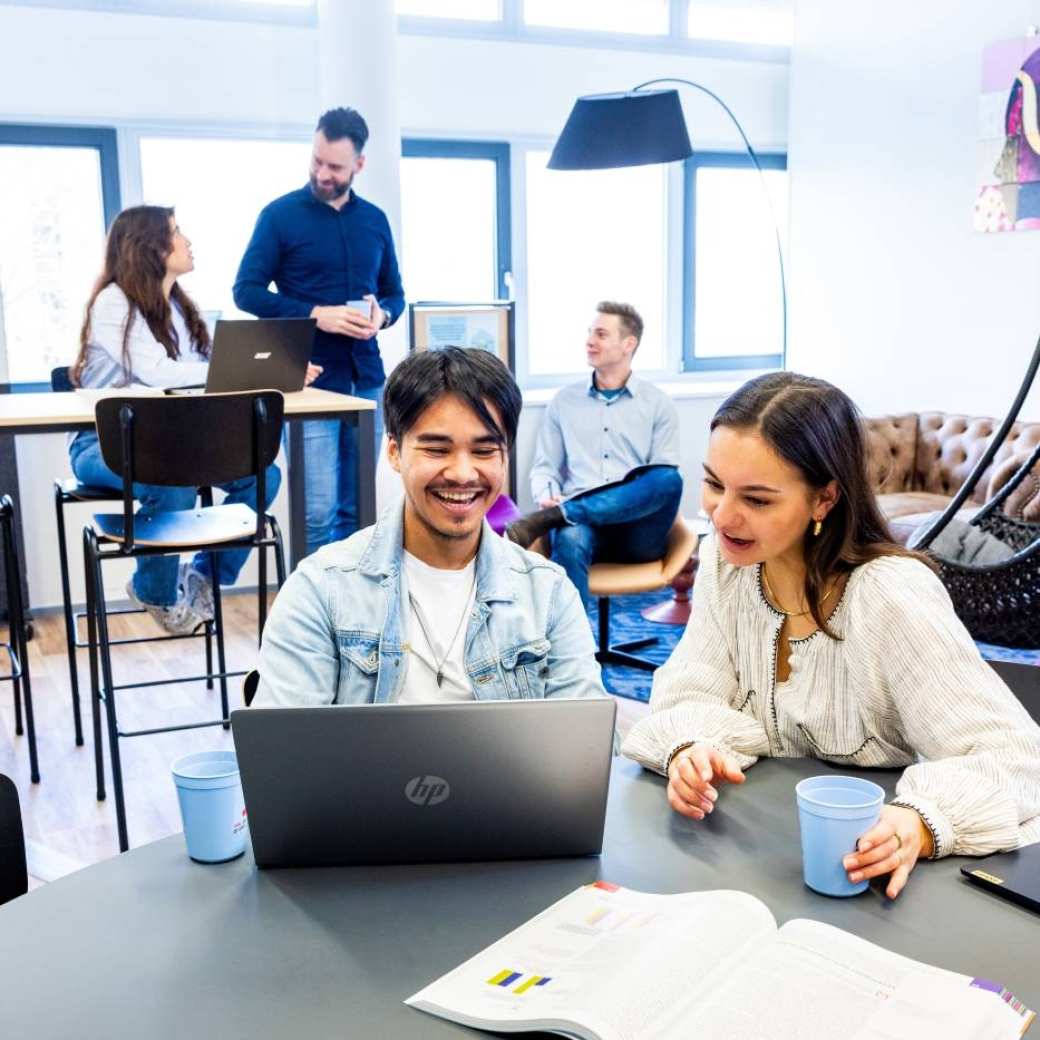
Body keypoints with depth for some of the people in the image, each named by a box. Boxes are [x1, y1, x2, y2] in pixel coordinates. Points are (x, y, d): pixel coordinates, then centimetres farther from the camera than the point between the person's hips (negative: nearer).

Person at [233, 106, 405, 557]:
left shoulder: (375, 220, 12)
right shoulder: (280, 215, -1)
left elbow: (394, 292, 18)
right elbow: (246, 291, -5)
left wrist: (383, 315, -6)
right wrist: (315, 315, -17)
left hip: (367, 380, 4)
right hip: (308, 381, -4)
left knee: (355, 510, 8)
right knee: (318, 511, -8)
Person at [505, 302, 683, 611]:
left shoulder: (657, 403, 12)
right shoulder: (564, 401, 17)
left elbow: (665, 478, 2)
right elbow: (544, 468, 17)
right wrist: (546, 498, -10)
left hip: (638, 530, 0)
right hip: (580, 520, 0)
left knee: (669, 479, -33)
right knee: (570, 538, -38)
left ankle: (547, 520, -38)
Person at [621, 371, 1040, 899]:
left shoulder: (892, 598, -21)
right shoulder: (724, 558, -4)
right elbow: (692, 694, -4)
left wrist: (921, 824, -41)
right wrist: (689, 750, -26)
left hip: (870, 865, -1)